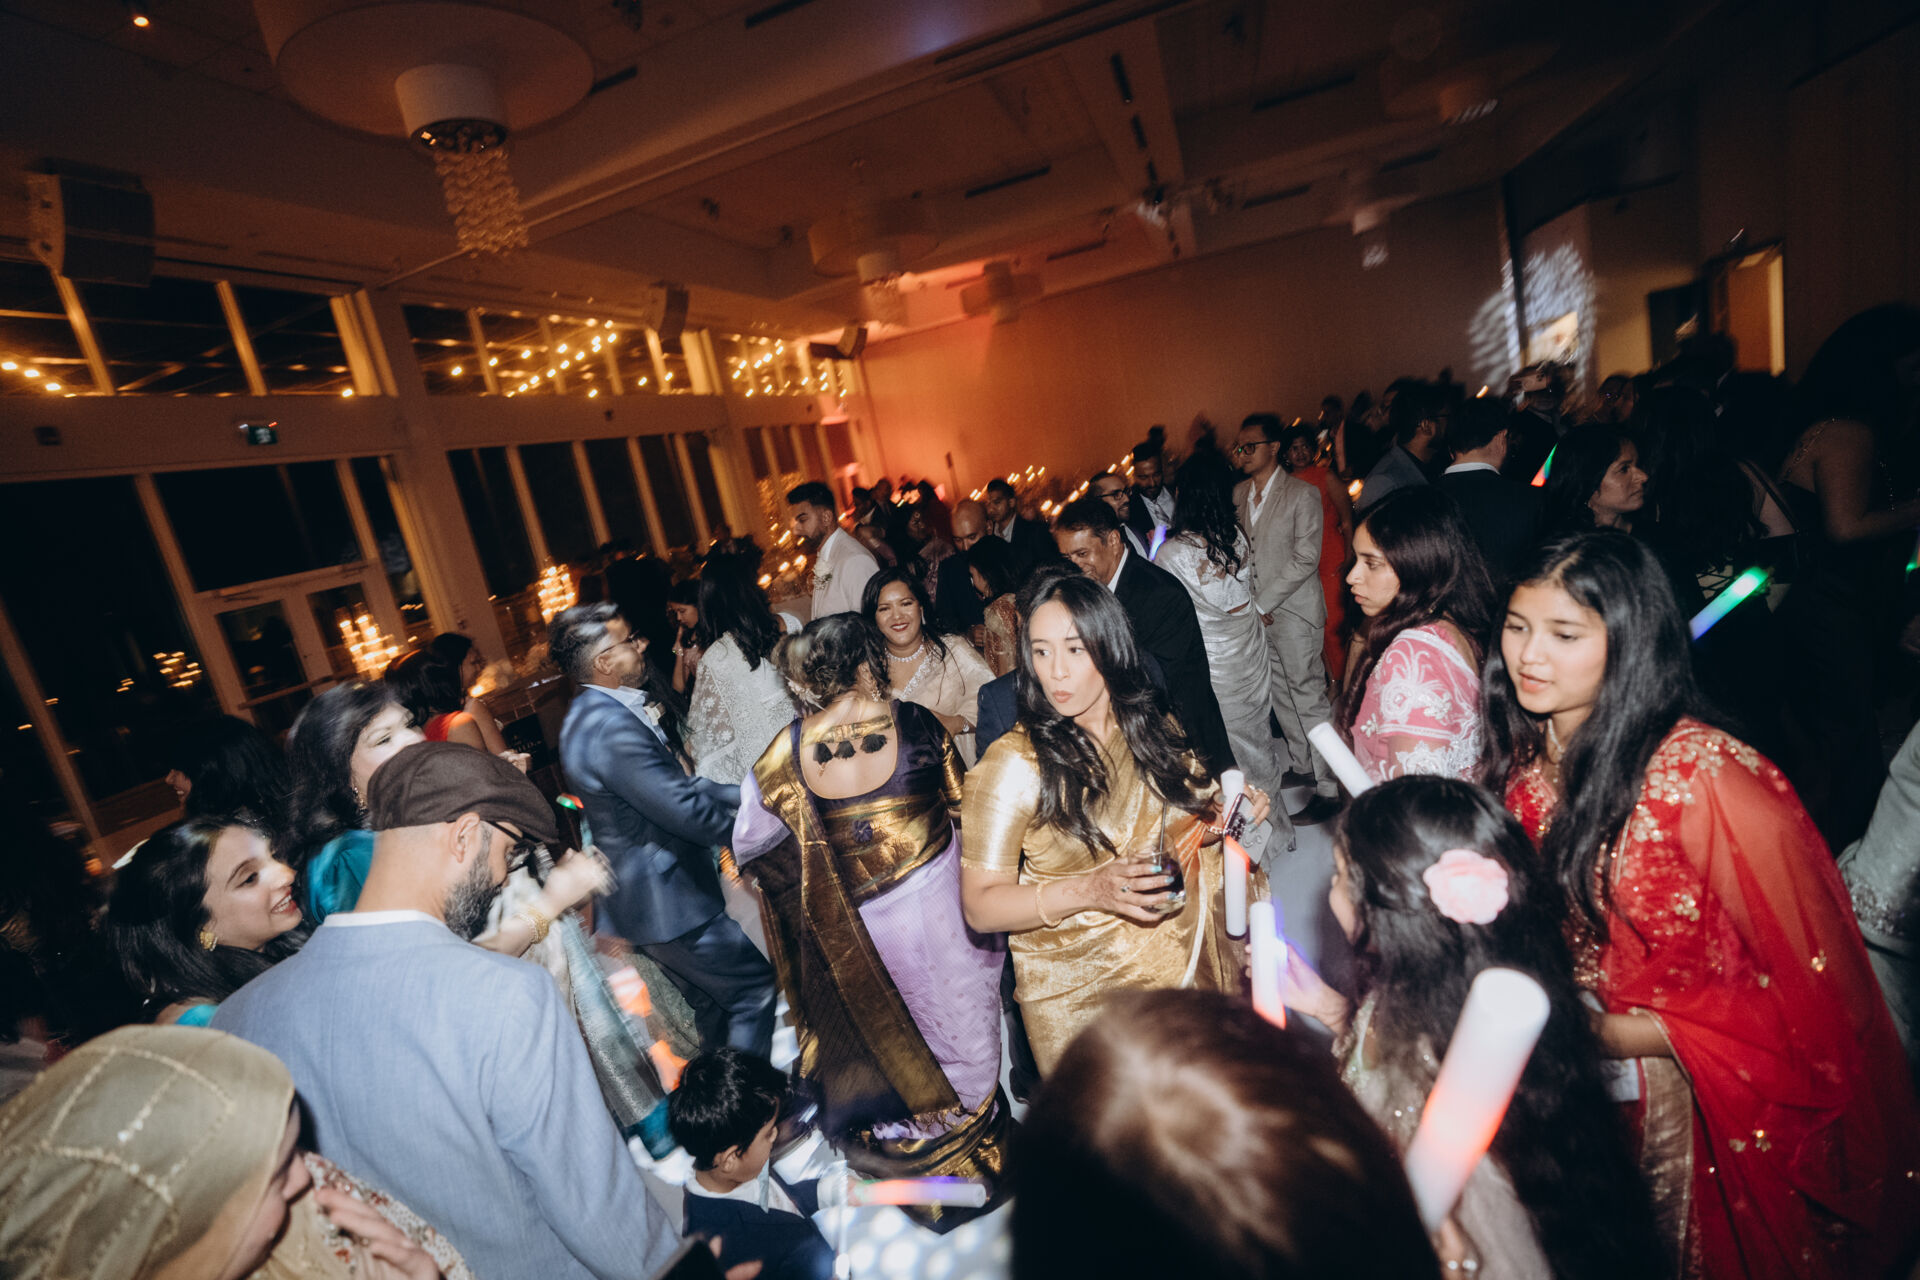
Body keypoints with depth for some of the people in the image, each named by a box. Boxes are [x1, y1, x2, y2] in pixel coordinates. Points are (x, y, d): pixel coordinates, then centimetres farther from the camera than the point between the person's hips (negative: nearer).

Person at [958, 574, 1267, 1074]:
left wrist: (1229, 808, -4)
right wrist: (1090, 891, -29)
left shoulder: (1153, 725, -2)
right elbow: (980, 906, -18)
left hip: (1188, 956, 5)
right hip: (1082, 993, -4)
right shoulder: (1014, 764, -19)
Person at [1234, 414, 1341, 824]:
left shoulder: (1302, 494, -8)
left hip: (1293, 611, -6)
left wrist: (1264, 603, -16)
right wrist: (1250, 604, 1)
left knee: (1308, 697, -4)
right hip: (1257, 612, 6)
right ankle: (1302, 765, 33)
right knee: (1280, 694, 16)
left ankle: (1329, 788, 5)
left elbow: (1305, 558, -14)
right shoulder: (1238, 495, 9)